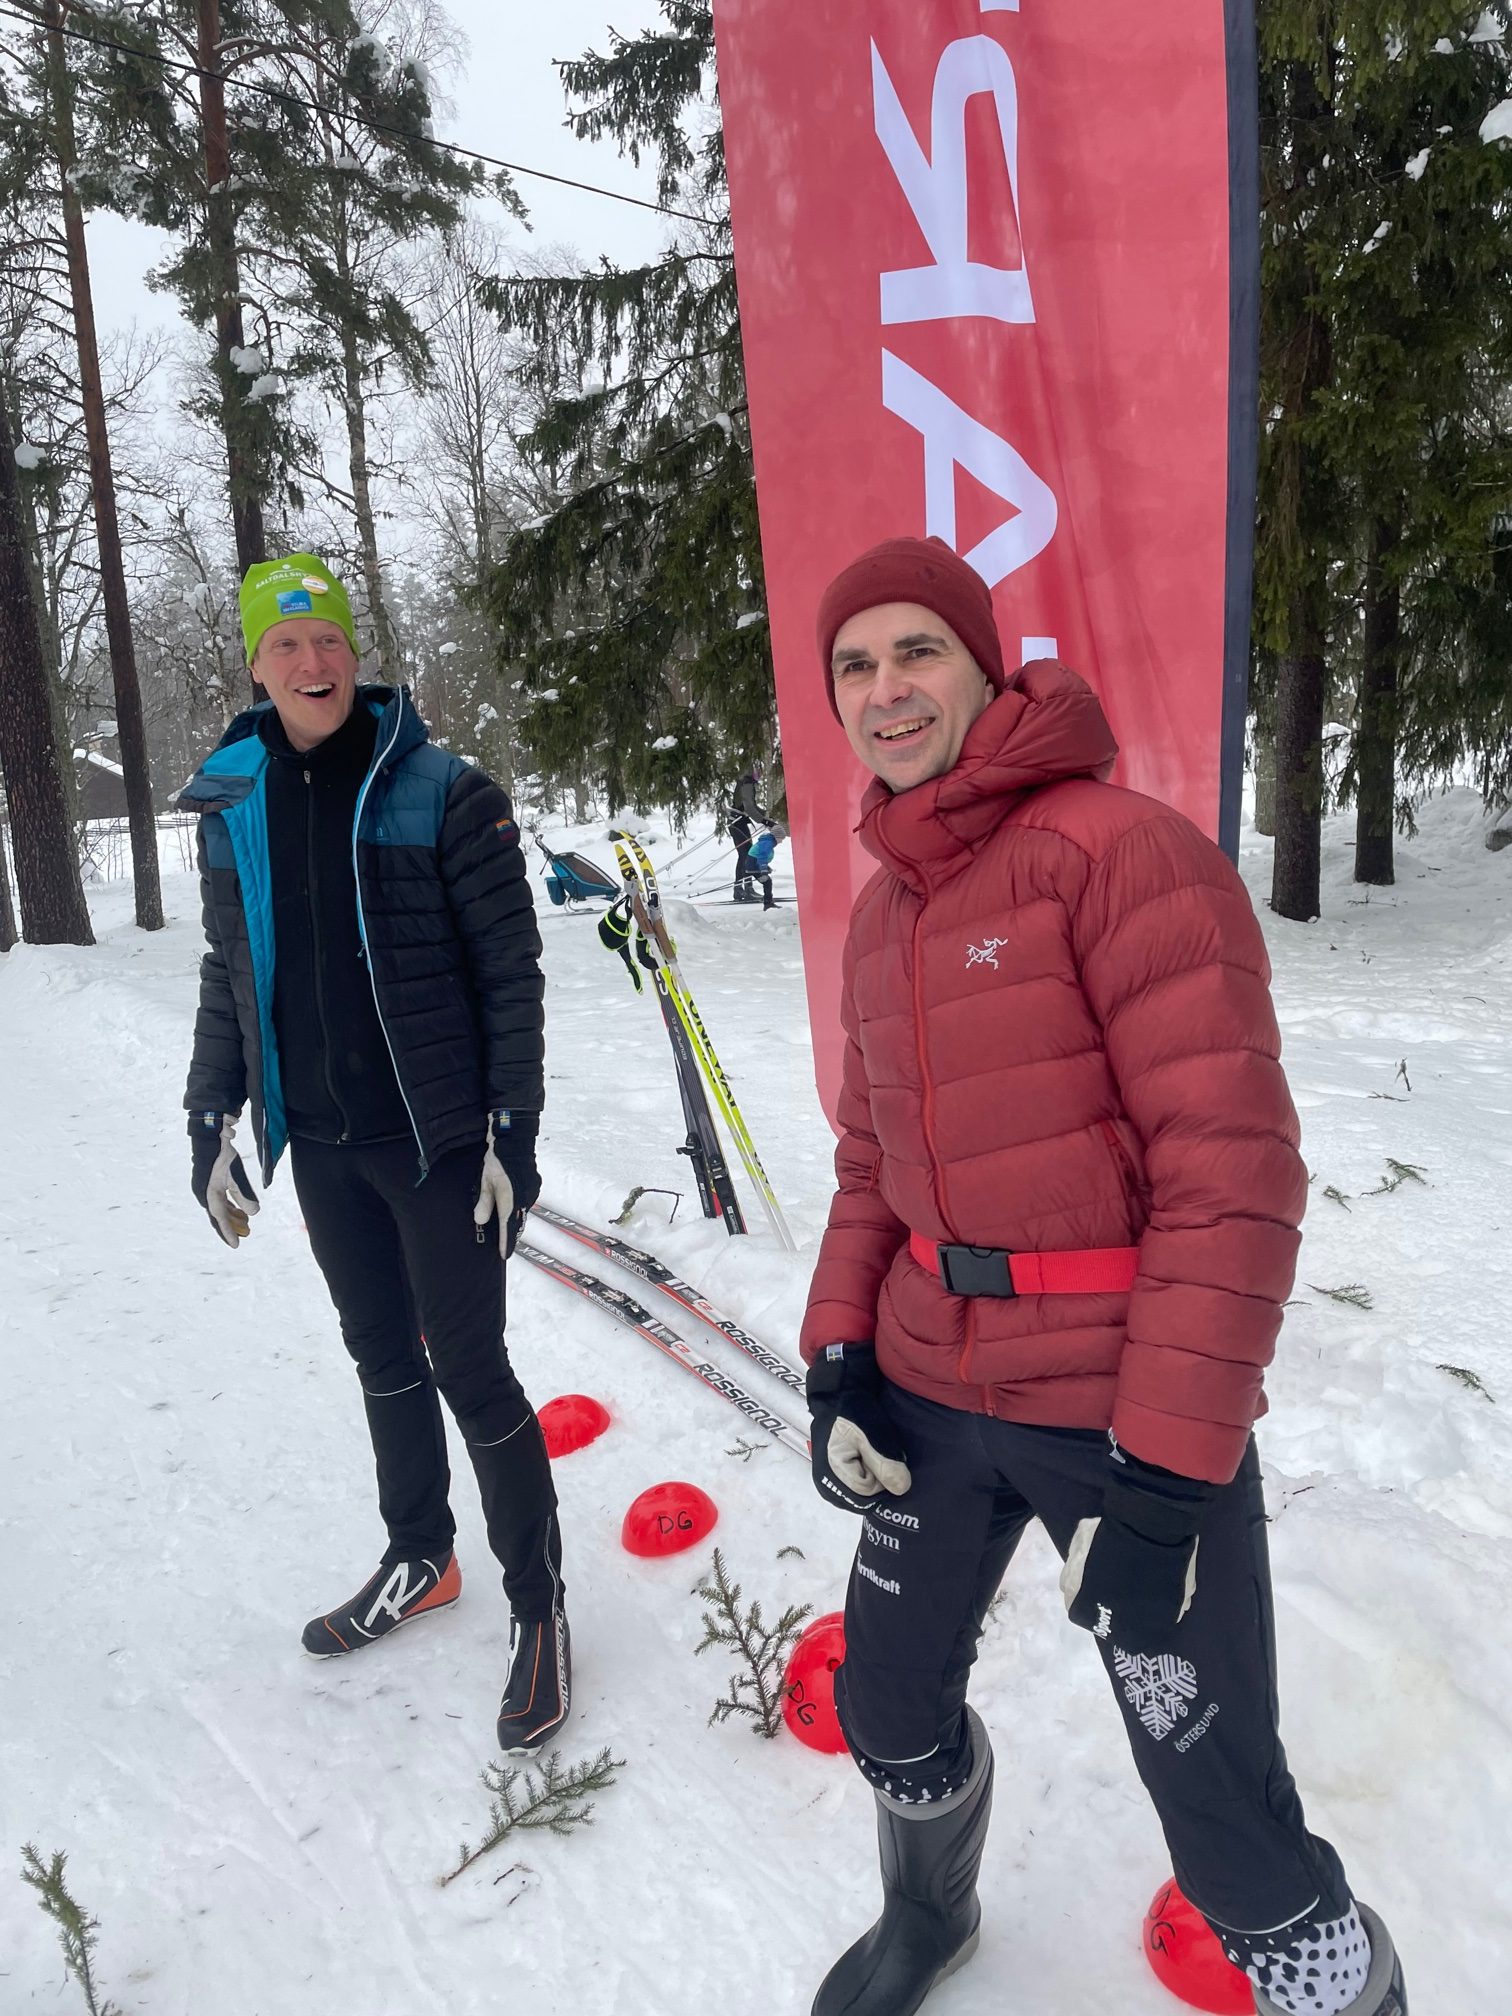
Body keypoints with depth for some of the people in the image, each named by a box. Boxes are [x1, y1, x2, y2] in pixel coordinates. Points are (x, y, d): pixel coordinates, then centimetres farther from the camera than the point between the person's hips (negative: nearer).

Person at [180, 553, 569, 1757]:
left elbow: (511, 970, -10)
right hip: (322, 1145, 5)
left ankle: (539, 1608, 20)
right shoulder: (232, 807, 5)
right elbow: (229, 978, 13)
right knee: (383, 1359, 18)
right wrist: (213, 1120, 9)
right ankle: (420, 1560, 40)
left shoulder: (443, 793, -10)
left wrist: (512, 1131, -13)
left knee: (468, 1367, 1)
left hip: (437, 1139, -5)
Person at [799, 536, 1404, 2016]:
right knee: (887, 1708, 23)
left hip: (1128, 1412, -6)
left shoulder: (1121, 850, -15)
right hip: (932, 1391, 7)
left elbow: (1232, 1170, -19)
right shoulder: (880, 911, 9)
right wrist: (838, 1352, 4)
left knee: (1223, 1816, 3)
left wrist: (1165, 1462, -19)